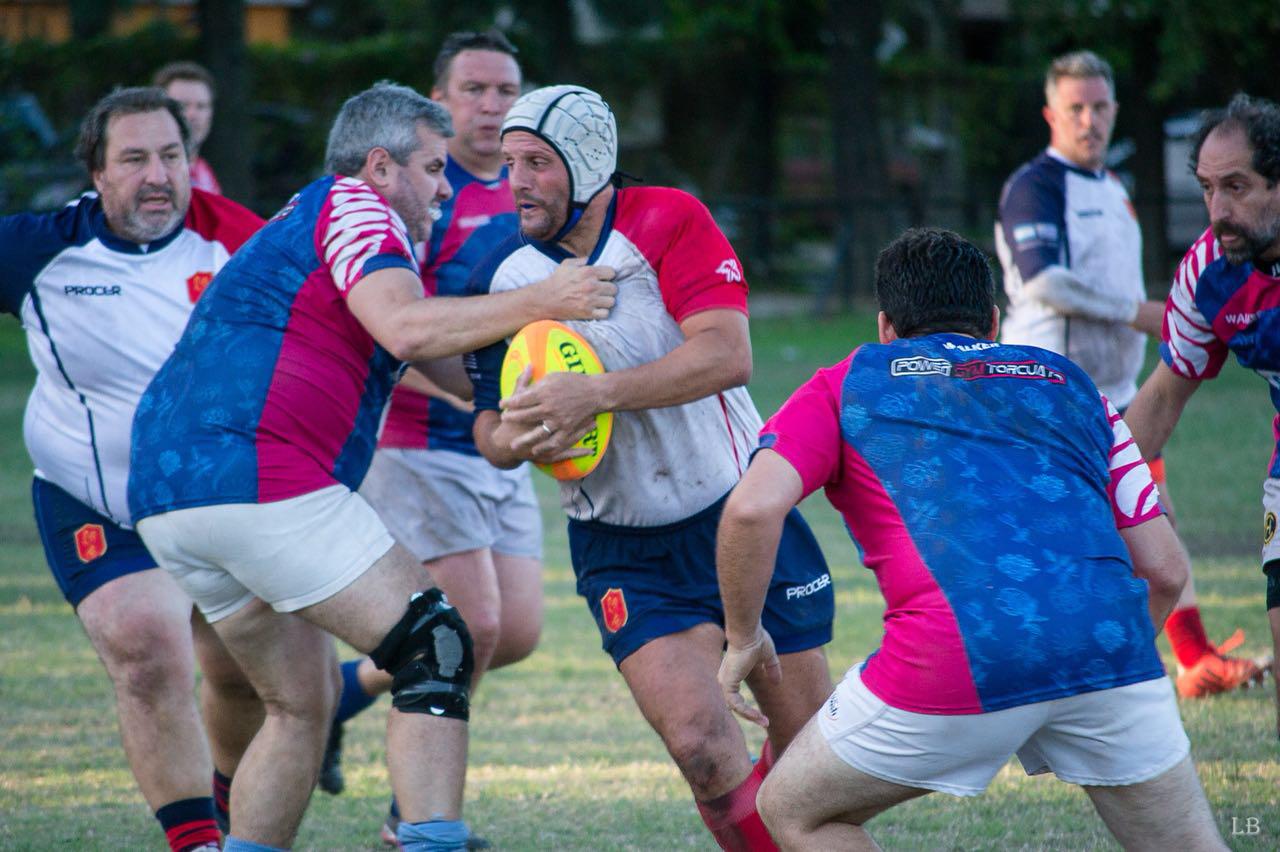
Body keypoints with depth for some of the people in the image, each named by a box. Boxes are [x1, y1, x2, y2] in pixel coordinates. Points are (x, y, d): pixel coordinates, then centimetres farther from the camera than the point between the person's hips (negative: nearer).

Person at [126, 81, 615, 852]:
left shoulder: (295, 226, 30)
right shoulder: (350, 206, 1)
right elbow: (406, 329, -18)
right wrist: (538, 302, -14)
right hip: (260, 477, -10)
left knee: (303, 701, 20)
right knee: (436, 653, -9)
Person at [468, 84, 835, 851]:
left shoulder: (668, 221, -13)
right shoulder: (503, 278, -4)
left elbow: (728, 355, -26)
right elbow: (491, 431, 2)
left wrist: (596, 394, -35)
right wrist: (520, 439, -23)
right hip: (624, 549, 1)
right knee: (699, 740, -18)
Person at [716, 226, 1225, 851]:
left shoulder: (846, 384, 20)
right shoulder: (1070, 383, 27)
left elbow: (753, 508, 1)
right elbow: (1164, 570, 21)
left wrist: (743, 639, 15)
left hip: (953, 667, -3)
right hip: (1104, 642, 3)